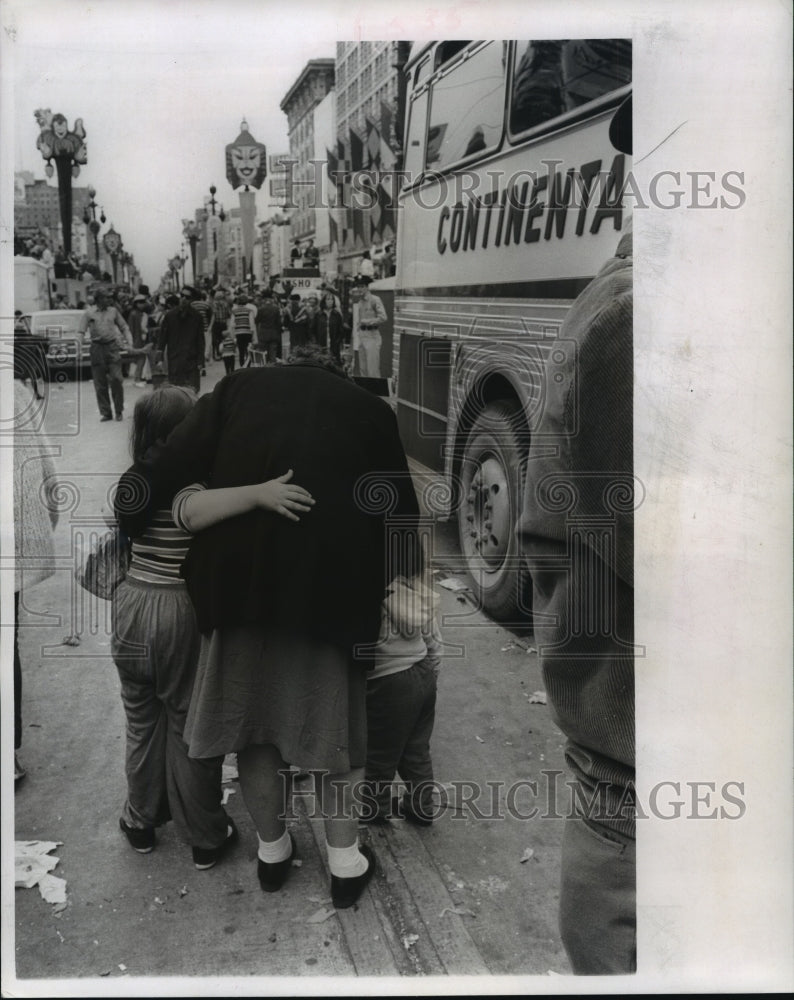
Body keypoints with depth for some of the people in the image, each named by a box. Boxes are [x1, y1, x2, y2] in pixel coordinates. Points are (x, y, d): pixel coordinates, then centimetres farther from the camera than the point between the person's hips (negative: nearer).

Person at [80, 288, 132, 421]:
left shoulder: (113, 311, 8)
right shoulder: (89, 313, 2)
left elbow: (124, 328, 13)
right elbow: (81, 332, 1)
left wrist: (129, 343, -1)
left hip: (112, 346, 1)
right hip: (97, 347, -1)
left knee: (116, 378, -8)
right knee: (100, 383, 2)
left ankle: (119, 411, 5)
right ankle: (105, 412, 12)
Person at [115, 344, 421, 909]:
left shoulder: (240, 389, 13)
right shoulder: (369, 408, 13)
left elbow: (167, 470, 4)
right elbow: (401, 510, 14)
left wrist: (123, 525, 16)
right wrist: (400, 581, 27)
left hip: (243, 578, 1)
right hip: (332, 584, 0)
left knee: (252, 709, 18)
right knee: (332, 718, 16)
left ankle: (272, 847, 33)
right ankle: (345, 862, 24)